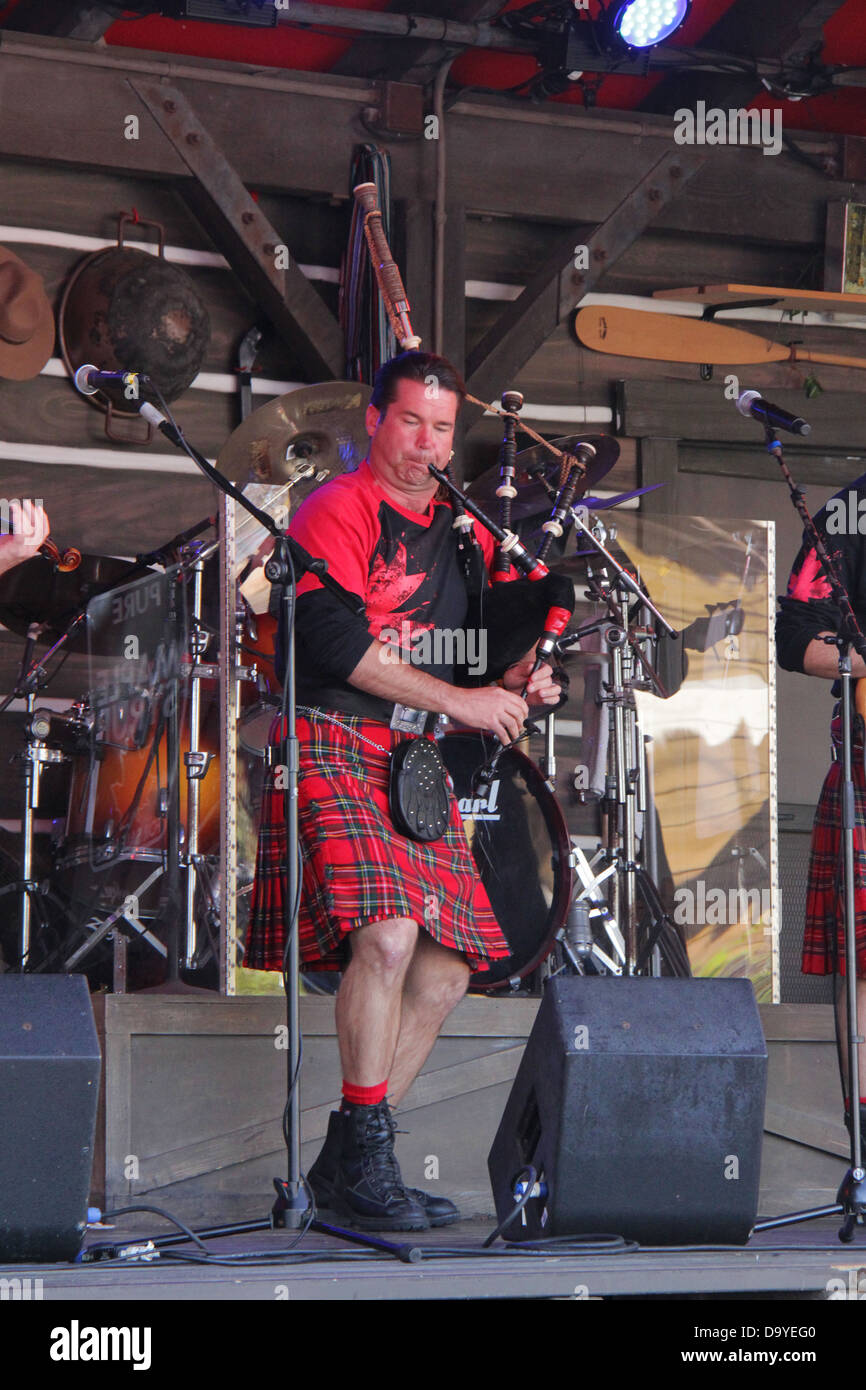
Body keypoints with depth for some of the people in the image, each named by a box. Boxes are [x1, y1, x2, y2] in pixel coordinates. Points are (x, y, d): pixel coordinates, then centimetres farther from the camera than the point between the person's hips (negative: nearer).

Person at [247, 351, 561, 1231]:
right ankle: (365, 1161, -15)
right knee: (388, 933, -25)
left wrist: (516, 679, 3)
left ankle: (343, 1164, 10)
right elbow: (332, 639, -18)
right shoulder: (336, 510, -5)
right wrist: (461, 701, -17)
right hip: (335, 750, -8)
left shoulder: (461, 526, 18)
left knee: (446, 968, 2)